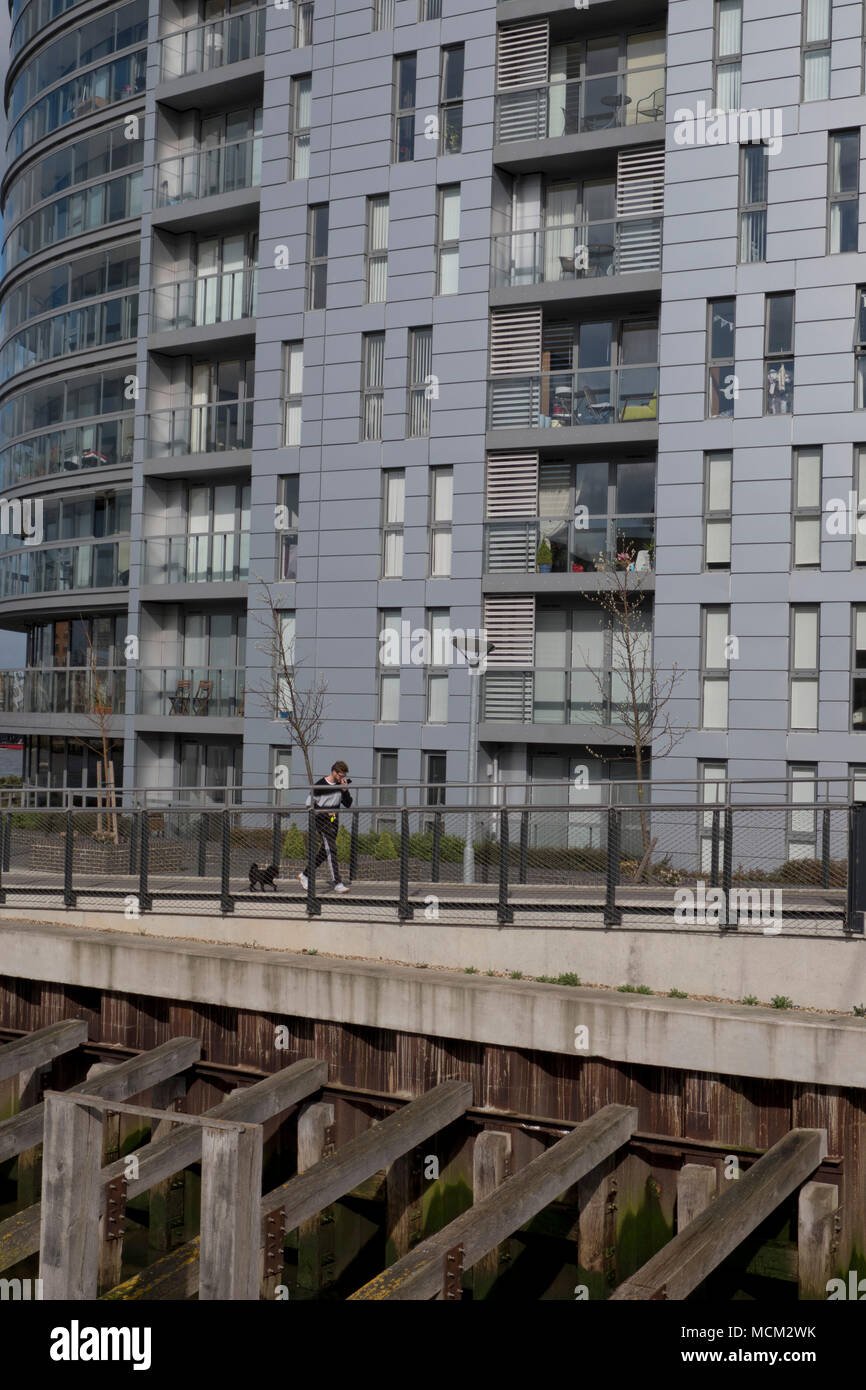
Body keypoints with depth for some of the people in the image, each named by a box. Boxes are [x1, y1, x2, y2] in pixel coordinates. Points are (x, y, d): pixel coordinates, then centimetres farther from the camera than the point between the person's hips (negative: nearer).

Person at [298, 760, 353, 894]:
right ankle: (337, 884, -20)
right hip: (322, 820, -7)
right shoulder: (321, 785, -10)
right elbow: (309, 802, -9)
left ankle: (305, 876, 26)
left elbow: (348, 804, 8)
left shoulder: (340, 786, 7)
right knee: (331, 850, -15)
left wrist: (344, 790, -7)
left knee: (324, 852, 11)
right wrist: (325, 811, -16)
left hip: (334, 821, 7)